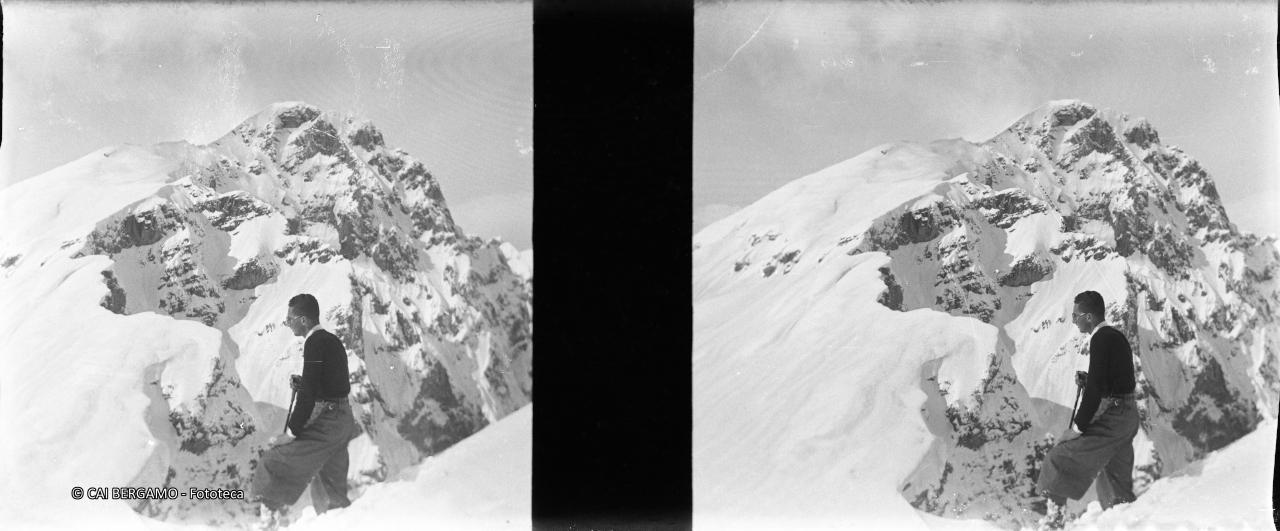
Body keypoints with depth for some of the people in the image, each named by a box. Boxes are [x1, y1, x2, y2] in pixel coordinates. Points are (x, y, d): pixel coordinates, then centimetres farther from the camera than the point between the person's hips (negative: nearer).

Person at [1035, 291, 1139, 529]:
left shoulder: (1101, 339, -15)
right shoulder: (1117, 336, 14)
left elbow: (1096, 388, -22)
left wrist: (1078, 427, -18)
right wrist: (1086, 381, 9)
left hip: (1110, 417, -10)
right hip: (1128, 415, 10)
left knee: (1060, 460, -6)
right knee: (1116, 479, 19)